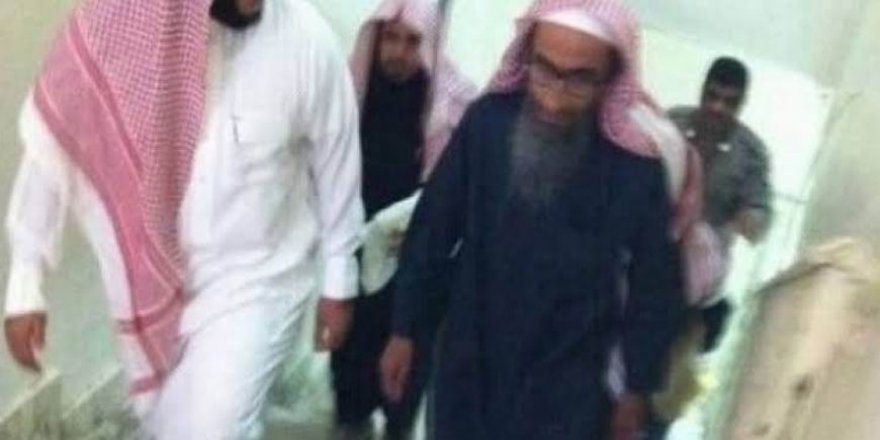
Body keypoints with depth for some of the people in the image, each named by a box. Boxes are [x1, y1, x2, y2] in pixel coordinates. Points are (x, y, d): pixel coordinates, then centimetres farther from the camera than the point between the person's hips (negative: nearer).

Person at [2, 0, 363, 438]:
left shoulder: (304, 38, -19)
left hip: (255, 280, -2)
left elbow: (336, 163, -5)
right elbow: (51, 146, -8)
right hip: (150, 284, 3)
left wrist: (338, 281, 3)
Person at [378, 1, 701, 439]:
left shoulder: (638, 165, -19)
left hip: (566, 386, -2)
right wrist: (406, 329, 3)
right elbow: (433, 231, -2)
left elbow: (655, 286, -6)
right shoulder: (488, 121, -14)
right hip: (470, 363, 3)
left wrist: (637, 387, 2)